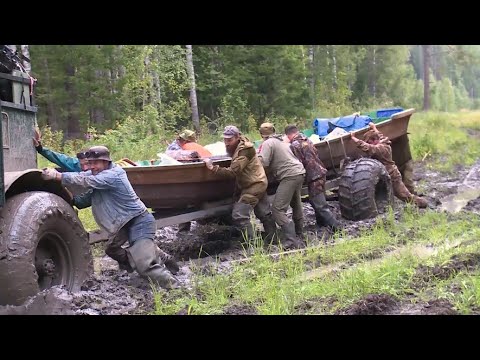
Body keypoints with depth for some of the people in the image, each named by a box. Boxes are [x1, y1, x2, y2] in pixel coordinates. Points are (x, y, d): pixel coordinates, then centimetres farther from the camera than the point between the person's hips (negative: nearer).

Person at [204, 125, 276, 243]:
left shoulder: (244, 151, -23)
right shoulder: (237, 147, 7)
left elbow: (233, 172, -29)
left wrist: (213, 168, -30)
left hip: (254, 186, -10)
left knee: (239, 215, -14)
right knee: (265, 214, 18)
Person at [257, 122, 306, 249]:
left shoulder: (268, 143, -6)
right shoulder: (281, 141, 22)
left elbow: (263, 163, -15)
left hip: (290, 176, -9)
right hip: (300, 172, 9)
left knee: (277, 210, -12)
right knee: (296, 203, 27)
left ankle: (291, 241, -23)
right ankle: (298, 230, 44)